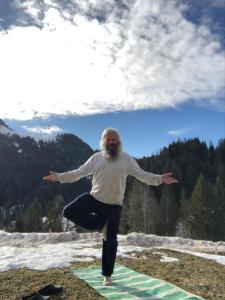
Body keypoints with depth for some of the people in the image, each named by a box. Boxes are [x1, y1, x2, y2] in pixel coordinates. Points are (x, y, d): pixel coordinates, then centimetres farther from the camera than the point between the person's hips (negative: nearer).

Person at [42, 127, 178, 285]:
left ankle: (107, 275, 27)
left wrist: (160, 178, -21)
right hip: (94, 198, 2)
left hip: (114, 205, -2)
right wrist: (60, 176, -3)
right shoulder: (96, 157, 1)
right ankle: (100, 223, 2)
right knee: (68, 211, -14)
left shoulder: (127, 159, -3)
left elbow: (142, 174, -6)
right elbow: (79, 172, 4)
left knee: (110, 241, 6)